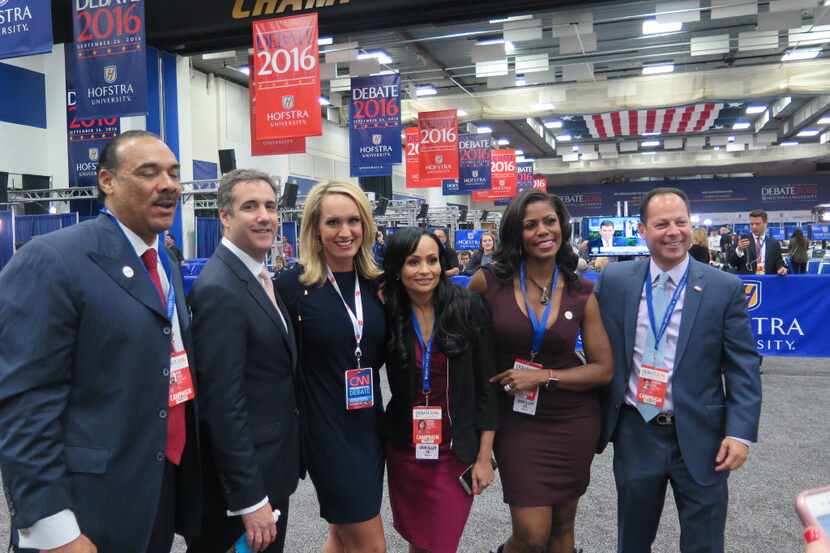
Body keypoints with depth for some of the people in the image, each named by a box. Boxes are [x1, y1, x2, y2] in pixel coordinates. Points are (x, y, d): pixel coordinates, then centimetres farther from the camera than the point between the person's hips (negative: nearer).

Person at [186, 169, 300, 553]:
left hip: (271, 466, 9)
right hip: (242, 478, -8)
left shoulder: (262, 276, 7)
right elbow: (223, 404, -24)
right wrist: (249, 499, -21)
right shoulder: (219, 289, -22)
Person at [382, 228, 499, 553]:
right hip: (404, 449, 2)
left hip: (456, 451, -2)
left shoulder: (469, 309, -11)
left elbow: (486, 387, -6)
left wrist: (484, 456, -6)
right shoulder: (387, 315, -6)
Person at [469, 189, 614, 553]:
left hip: (573, 421, 2)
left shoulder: (581, 292, -5)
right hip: (516, 421, -2)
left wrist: (544, 377, -14)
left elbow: (603, 369, -3)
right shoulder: (489, 281, -11)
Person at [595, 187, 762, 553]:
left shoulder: (725, 288, -5)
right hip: (634, 434, 1)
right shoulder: (615, 280, -2)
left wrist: (741, 432, -12)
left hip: (699, 437, -1)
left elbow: (743, 368, -4)